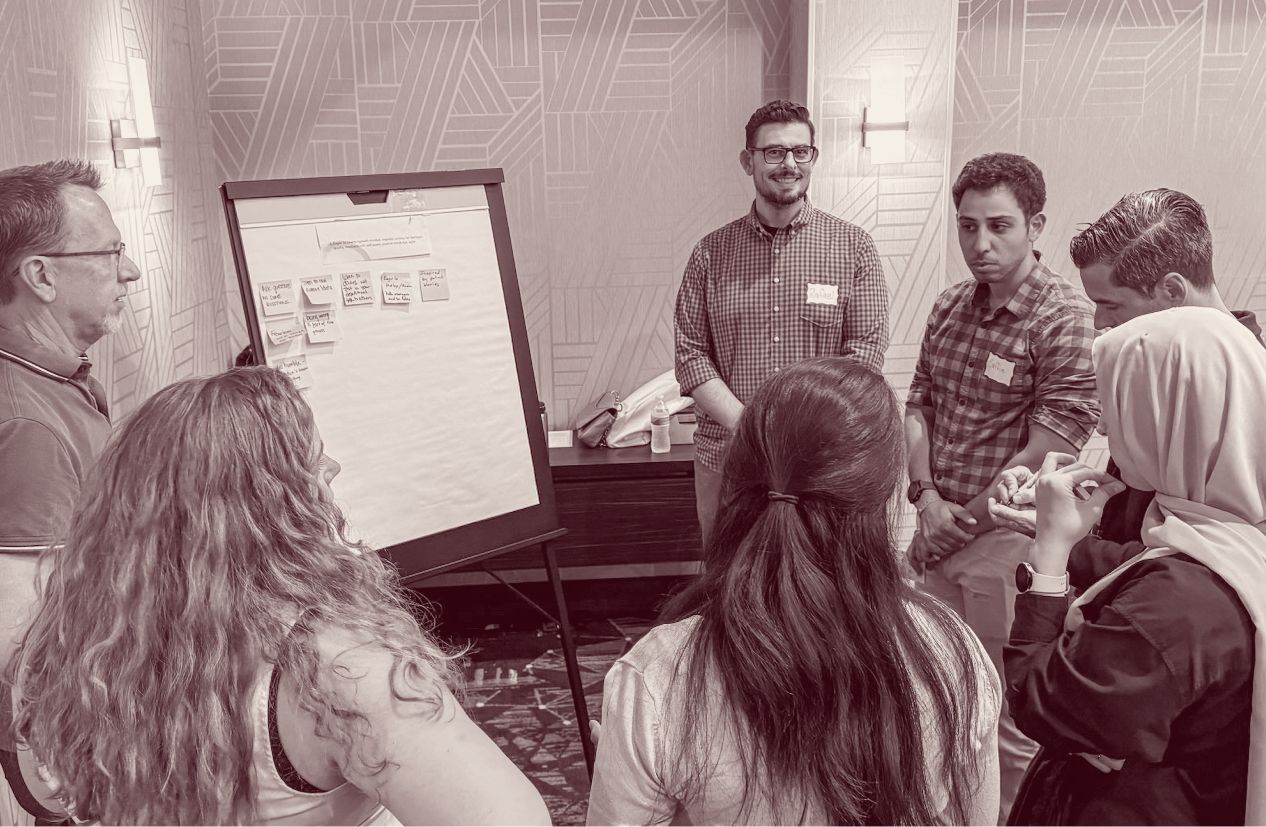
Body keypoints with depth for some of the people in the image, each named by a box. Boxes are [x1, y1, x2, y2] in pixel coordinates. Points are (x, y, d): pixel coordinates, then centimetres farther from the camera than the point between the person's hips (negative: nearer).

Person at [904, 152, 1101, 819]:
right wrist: (926, 499, -6)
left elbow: (1050, 451, -17)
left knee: (1006, 715, 5)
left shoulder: (1064, 319, -14)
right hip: (938, 534, 7)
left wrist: (963, 521, -11)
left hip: (1005, 540, -7)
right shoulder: (949, 308, 7)